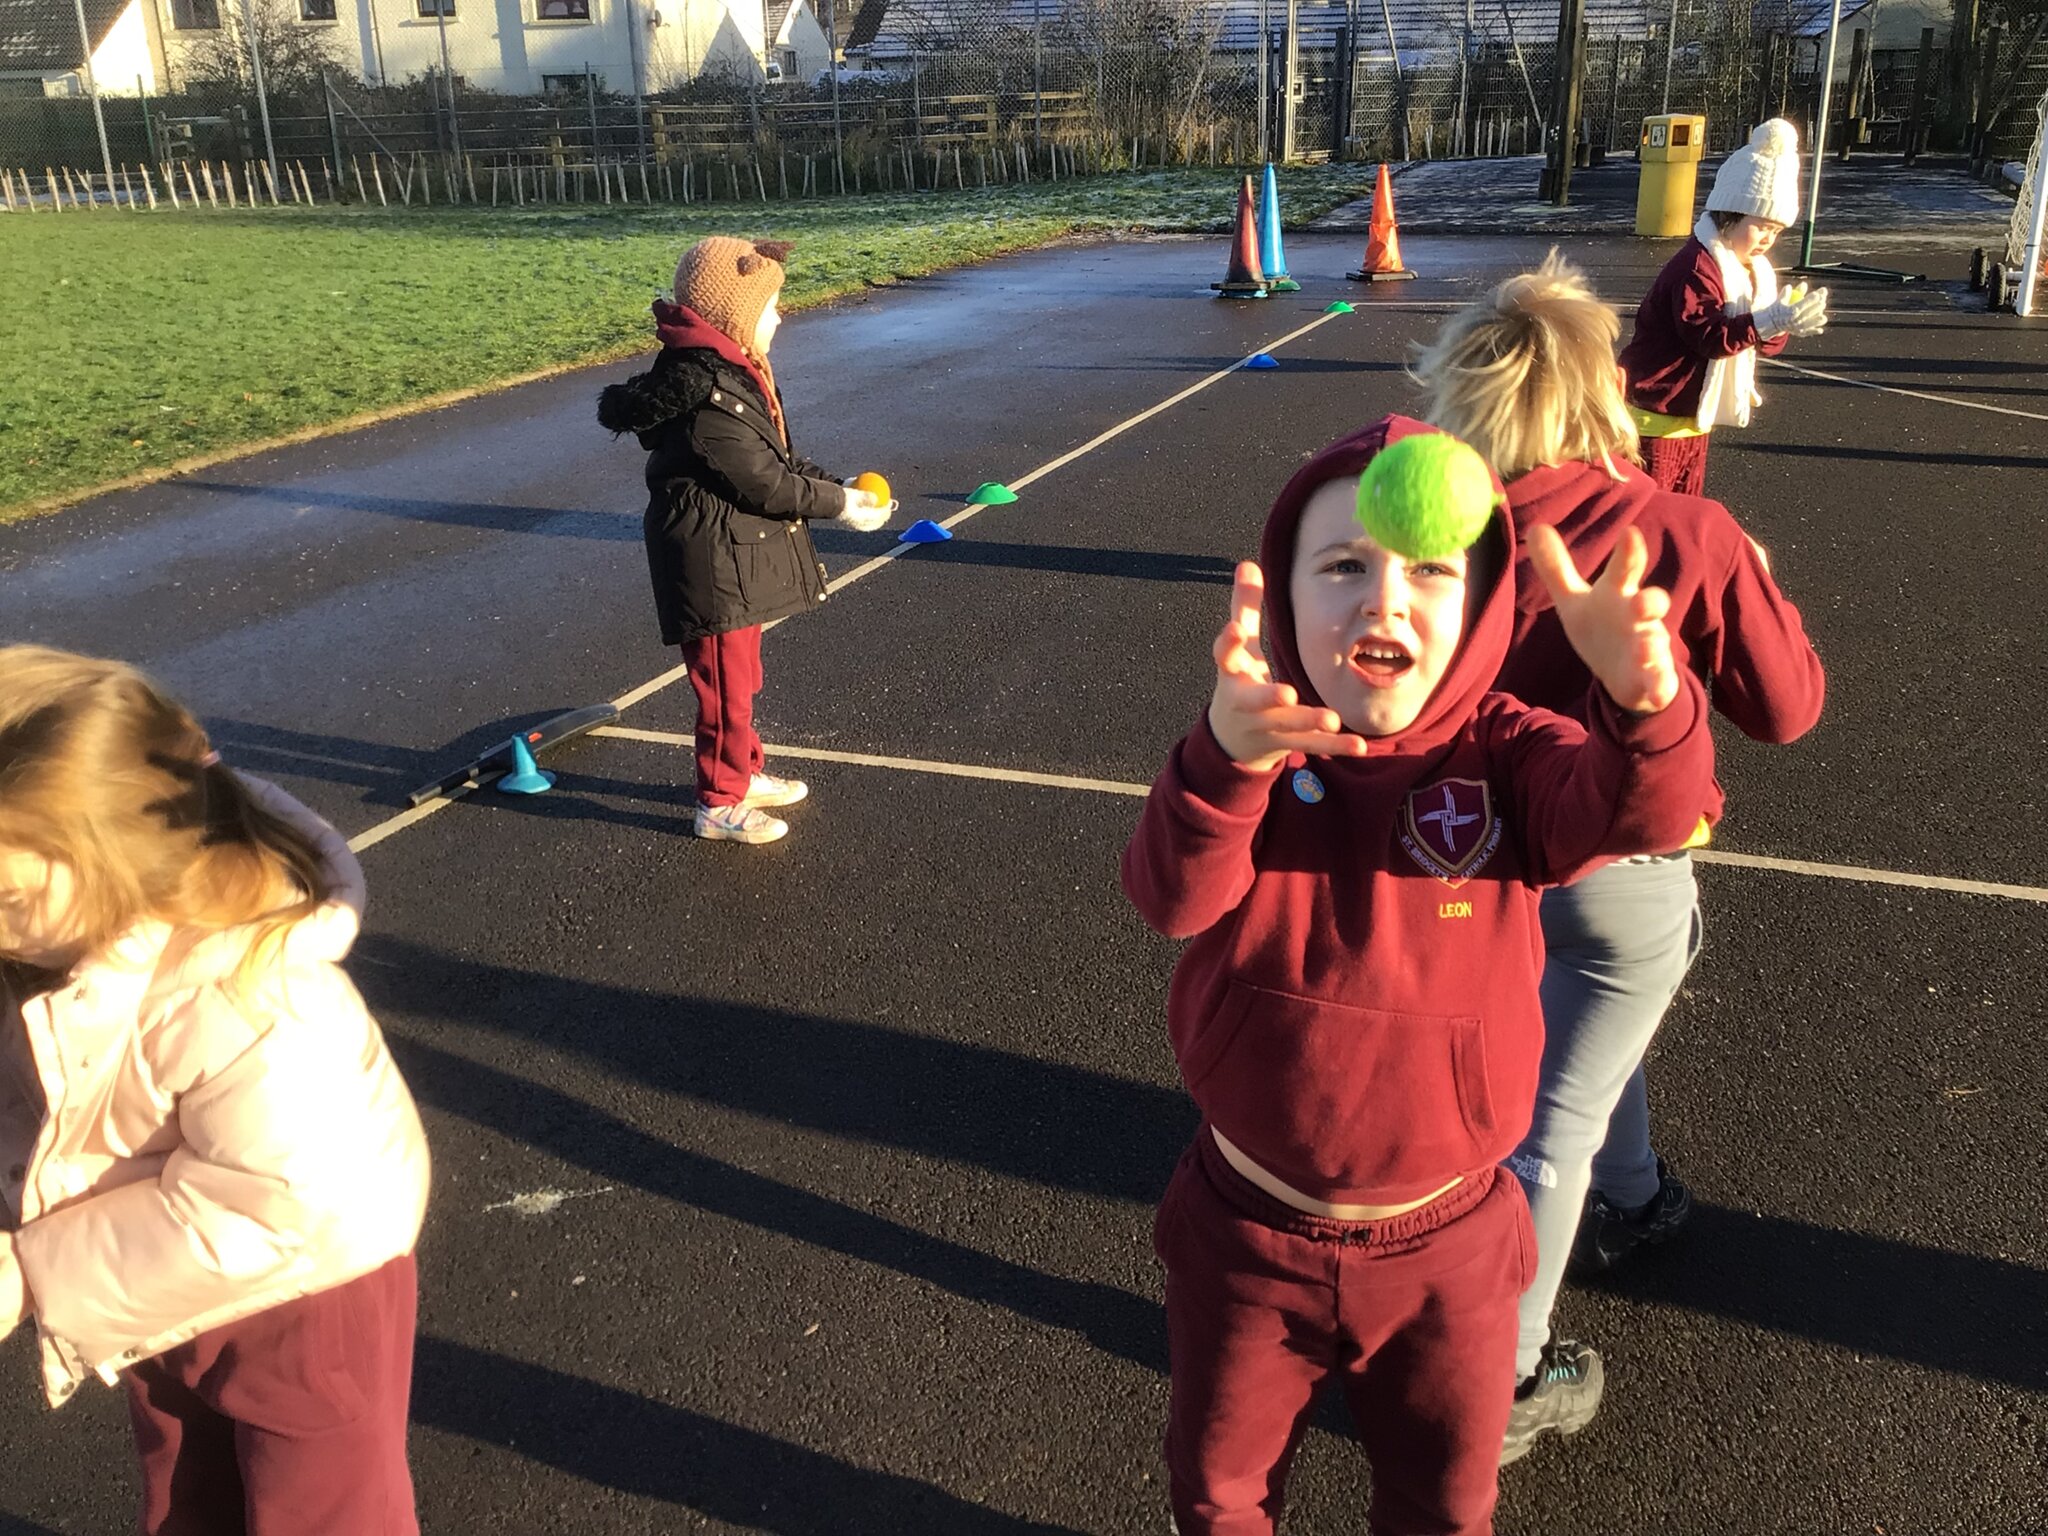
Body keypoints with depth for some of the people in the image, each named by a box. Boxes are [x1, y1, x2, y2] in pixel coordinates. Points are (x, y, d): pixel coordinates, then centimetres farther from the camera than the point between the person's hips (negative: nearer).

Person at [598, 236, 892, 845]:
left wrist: (838, 489, 2)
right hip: (713, 564, -10)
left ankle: (743, 773, 39)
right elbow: (762, 482, -23)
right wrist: (839, 505, -13)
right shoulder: (706, 393, -25)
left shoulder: (729, 370, 8)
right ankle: (720, 804, 18)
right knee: (726, 687, 3)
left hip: (739, 556, 10)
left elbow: (777, 457, 13)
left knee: (741, 678, 23)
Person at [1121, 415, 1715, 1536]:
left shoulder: (1504, 753, -15)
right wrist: (1226, 759, -53)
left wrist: (1644, 700, -57)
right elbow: (1173, 896, -32)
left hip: (1447, 1242, 0)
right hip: (1248, 1233, 0)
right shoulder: (1253, 746, -15)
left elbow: (1639, 811, -34)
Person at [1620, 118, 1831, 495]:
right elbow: (1708, 335, -31)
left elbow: (1765, 345, 7)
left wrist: (1782, 321, -15)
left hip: (1692, 415, 9)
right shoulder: (1697, 267, -20)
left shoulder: (1752, 269, 10)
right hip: (1657, 415, -9)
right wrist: (1771, 321, -38)